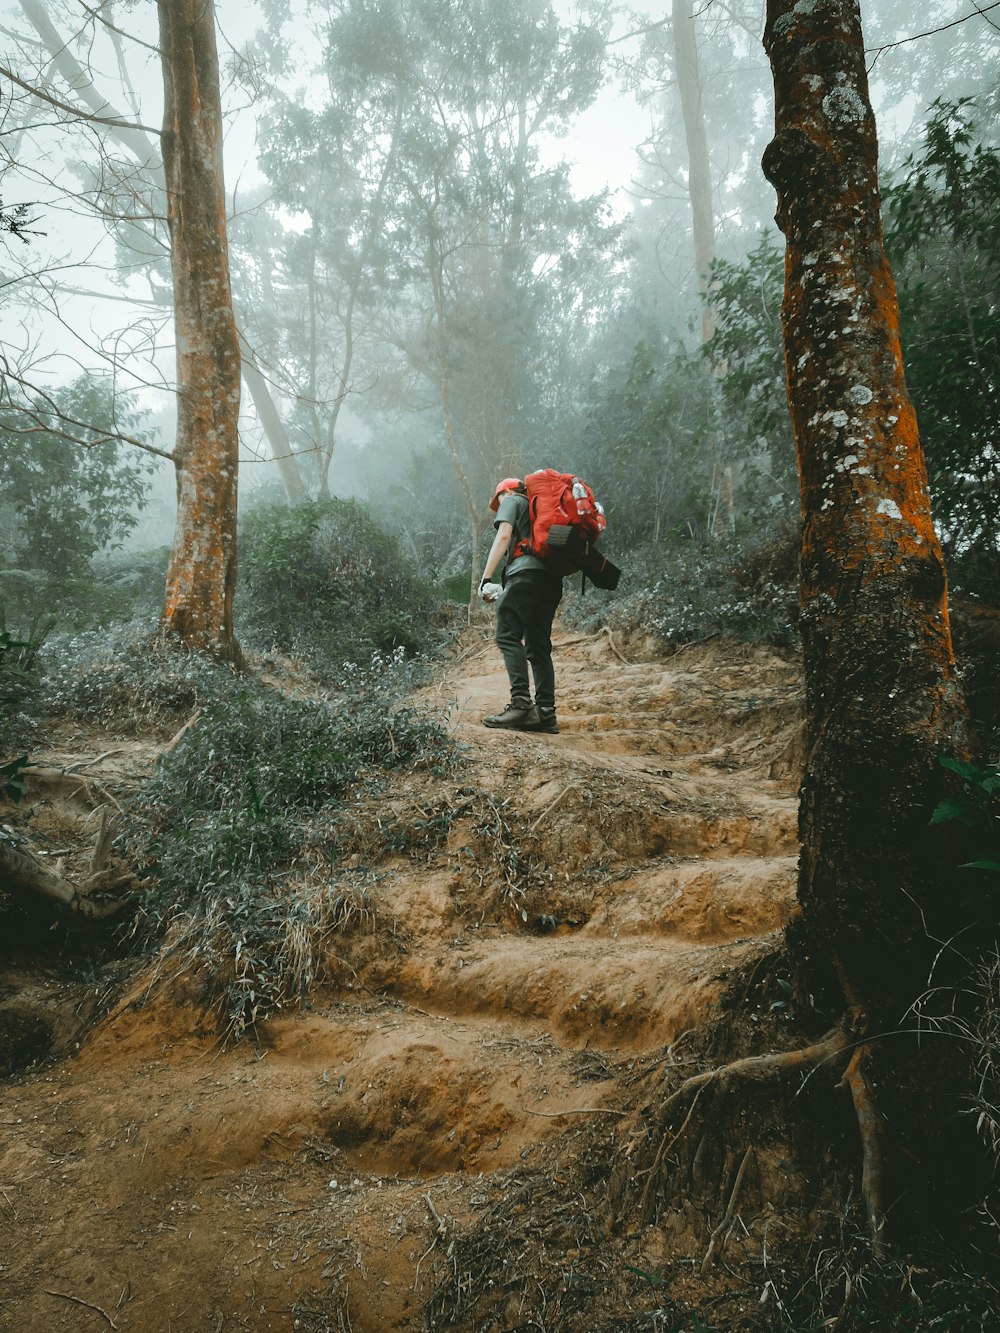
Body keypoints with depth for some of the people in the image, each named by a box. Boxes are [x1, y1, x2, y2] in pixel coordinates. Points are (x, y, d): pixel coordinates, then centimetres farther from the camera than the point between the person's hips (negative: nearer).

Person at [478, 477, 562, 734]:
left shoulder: (512, 502, 16)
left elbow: (504, 535, -2)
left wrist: (486, 577, -8)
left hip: (526, 570, -7)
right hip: (553, 577, 7)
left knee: (508, 636, -12)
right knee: (538, 645, 4)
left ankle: (521, 701, -26)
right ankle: (545, 711, -4)